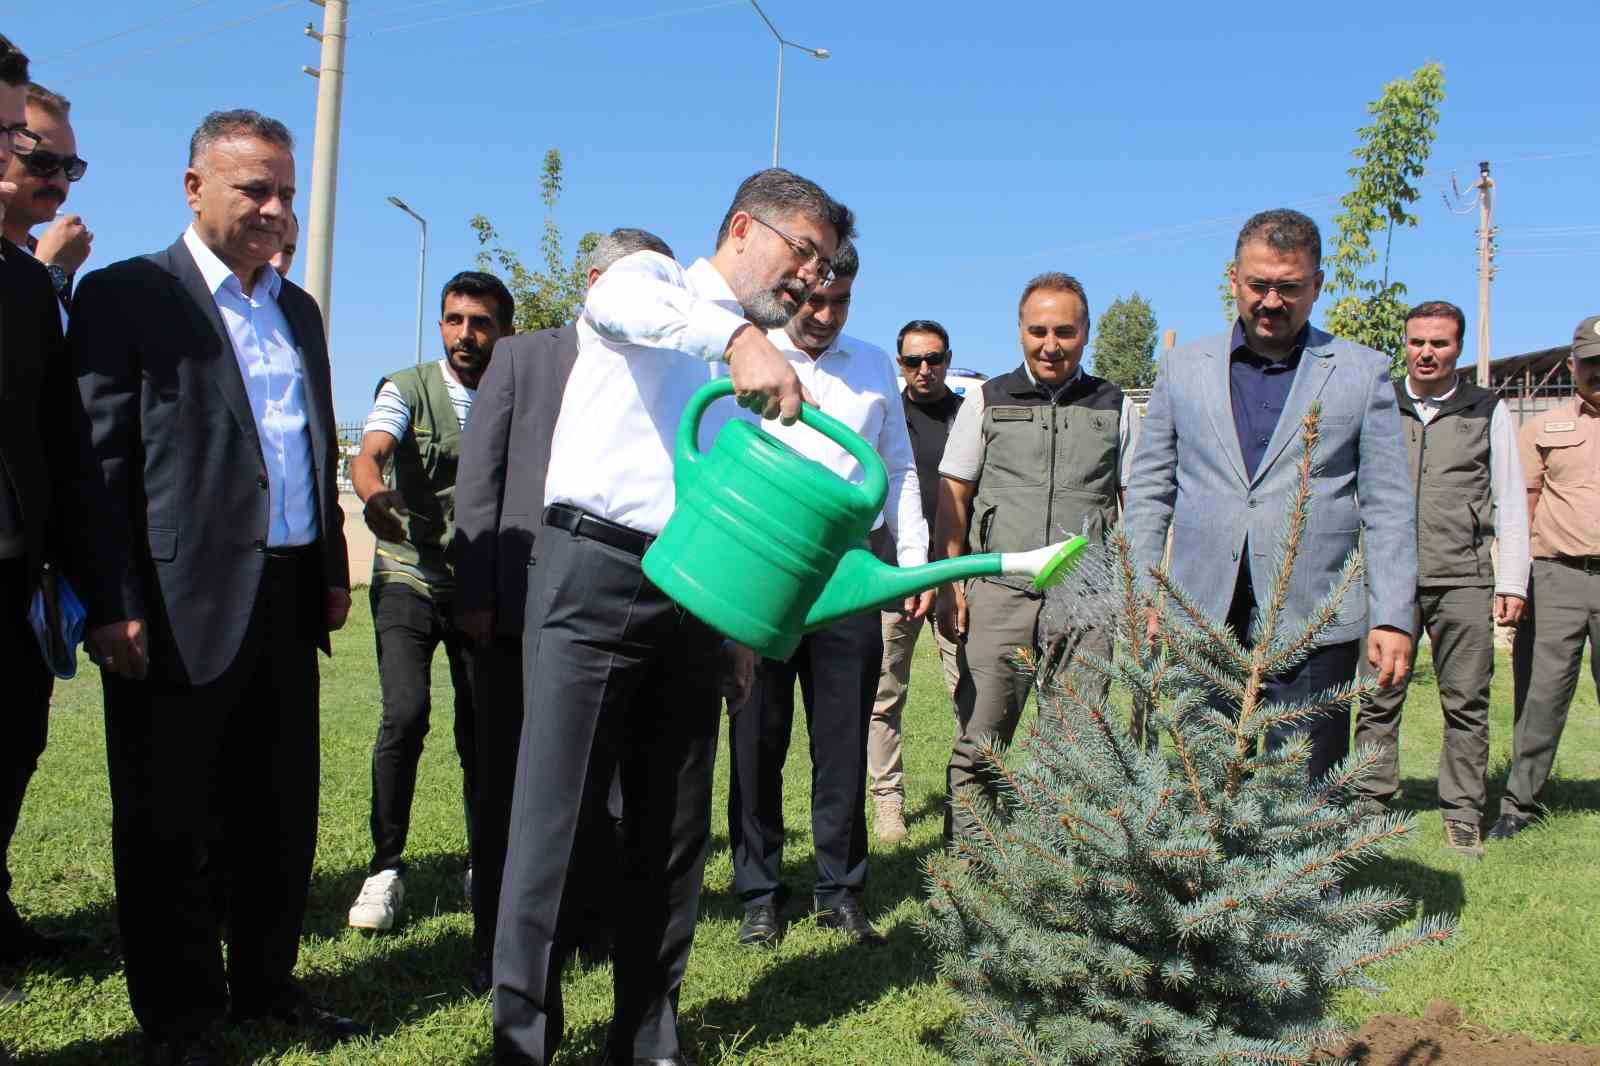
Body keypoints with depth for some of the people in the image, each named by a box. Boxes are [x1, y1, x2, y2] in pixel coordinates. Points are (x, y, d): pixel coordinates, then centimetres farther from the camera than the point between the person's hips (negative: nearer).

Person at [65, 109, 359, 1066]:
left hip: (286, 600, 6)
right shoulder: (127, 295, -4)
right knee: (170, 823, 7)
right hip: (182, 604, -6)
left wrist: (334, 568, 15)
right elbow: (98, 461, -9)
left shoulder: (298, 309, 15)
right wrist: (114, 607, -14)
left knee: (280, 814, 14)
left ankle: (264, 983, 30)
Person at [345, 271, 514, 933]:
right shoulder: (407, 389, 0)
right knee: (405, 713, -15)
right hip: (409, 577, -2)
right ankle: (385, 868, 0)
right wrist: (374, 493, -42)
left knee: (483, 726, 3)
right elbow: (368, 454, -18)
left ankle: (485, 864, 21)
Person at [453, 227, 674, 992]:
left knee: (610, 779, 9)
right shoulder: (520, 357, 5)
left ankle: (598, 926, 25)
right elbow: (478, 478, 1)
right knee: (505, 778, 8)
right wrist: (475, 593, -6)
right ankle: (499, 941, 22)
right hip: (522, 603, -1)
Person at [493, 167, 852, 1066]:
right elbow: (614, 299, -23)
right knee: (555, 814, -7)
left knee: (675, 830, 9)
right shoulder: (656, 279, 4)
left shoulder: (768, 367, 19)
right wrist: (741, 335, -38)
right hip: (595, 571, -6)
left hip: (692, 597, 6)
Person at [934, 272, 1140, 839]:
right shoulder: (987, 401, 11)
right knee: (978, 745, -1)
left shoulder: (1116, 407, 12)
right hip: (998, 591, 0)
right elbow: (952, 499, 10)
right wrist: (949, 584, 0)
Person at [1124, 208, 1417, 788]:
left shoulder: (1362, 372, 7)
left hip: (1313, 623, -1)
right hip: (1202, 620, 2)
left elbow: (1388, 506, 4)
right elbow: (1149, 490, 11)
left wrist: (1392, 618, -3)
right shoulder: (1183, 367, 11)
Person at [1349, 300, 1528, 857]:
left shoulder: (1488, 411, 9)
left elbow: (1510, 502, 10)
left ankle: (1463, 814, 11)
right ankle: (1370, 804, 10)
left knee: (1466, 703, 2)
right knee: (1378, 700, 1)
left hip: (1464, 581, 0)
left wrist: (1512, 583, 2)